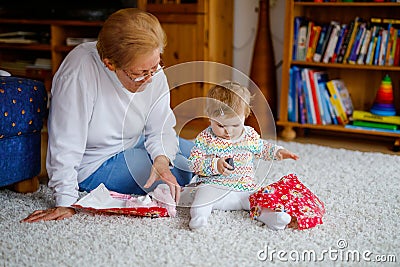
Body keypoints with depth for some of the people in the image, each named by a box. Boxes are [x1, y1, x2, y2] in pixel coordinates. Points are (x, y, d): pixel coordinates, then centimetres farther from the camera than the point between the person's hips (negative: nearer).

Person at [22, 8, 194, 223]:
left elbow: (160, 129, -11)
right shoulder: (80, 71, -34)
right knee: (184, 172, -16)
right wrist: (65, 203, -30)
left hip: (136, 143, 7)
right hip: (97, 163, -6)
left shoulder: (153, 70, -15)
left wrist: (161, 160, -32)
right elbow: (65, 143, -31)